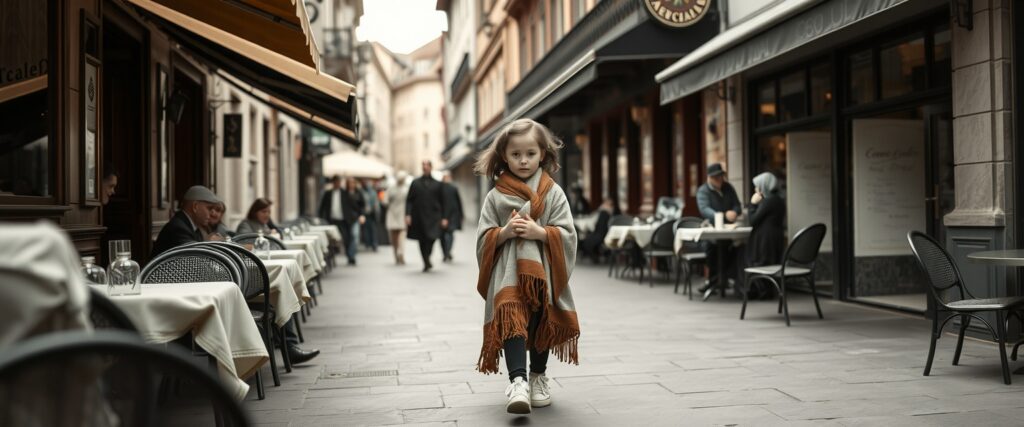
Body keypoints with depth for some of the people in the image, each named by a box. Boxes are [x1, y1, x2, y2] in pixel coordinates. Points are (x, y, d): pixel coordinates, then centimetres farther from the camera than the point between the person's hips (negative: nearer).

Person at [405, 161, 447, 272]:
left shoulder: (437, 184, 9)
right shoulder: (415, 183, 9)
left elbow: (442, 202, 10)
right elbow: (409, 200, 6)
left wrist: (443, 218, 3)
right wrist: (408, 215, -6)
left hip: (433, 217, -1)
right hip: (419, 217, 1)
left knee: (432, 238, -17)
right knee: (422, 241, 5)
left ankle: (427, 261, -7)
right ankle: (426, 262, 16)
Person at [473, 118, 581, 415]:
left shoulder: (553, 193, 6)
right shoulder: (496, 196, 8)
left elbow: (567, 235, -1)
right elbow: (484, 239, 5)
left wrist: (539, 232, -17)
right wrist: (504, 232, -14)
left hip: (542, 271, 1)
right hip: (509, 272, -1)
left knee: (541, 322, 6)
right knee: (512, 319, -21)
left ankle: (538, 377, 28)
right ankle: (518, 382, -29)